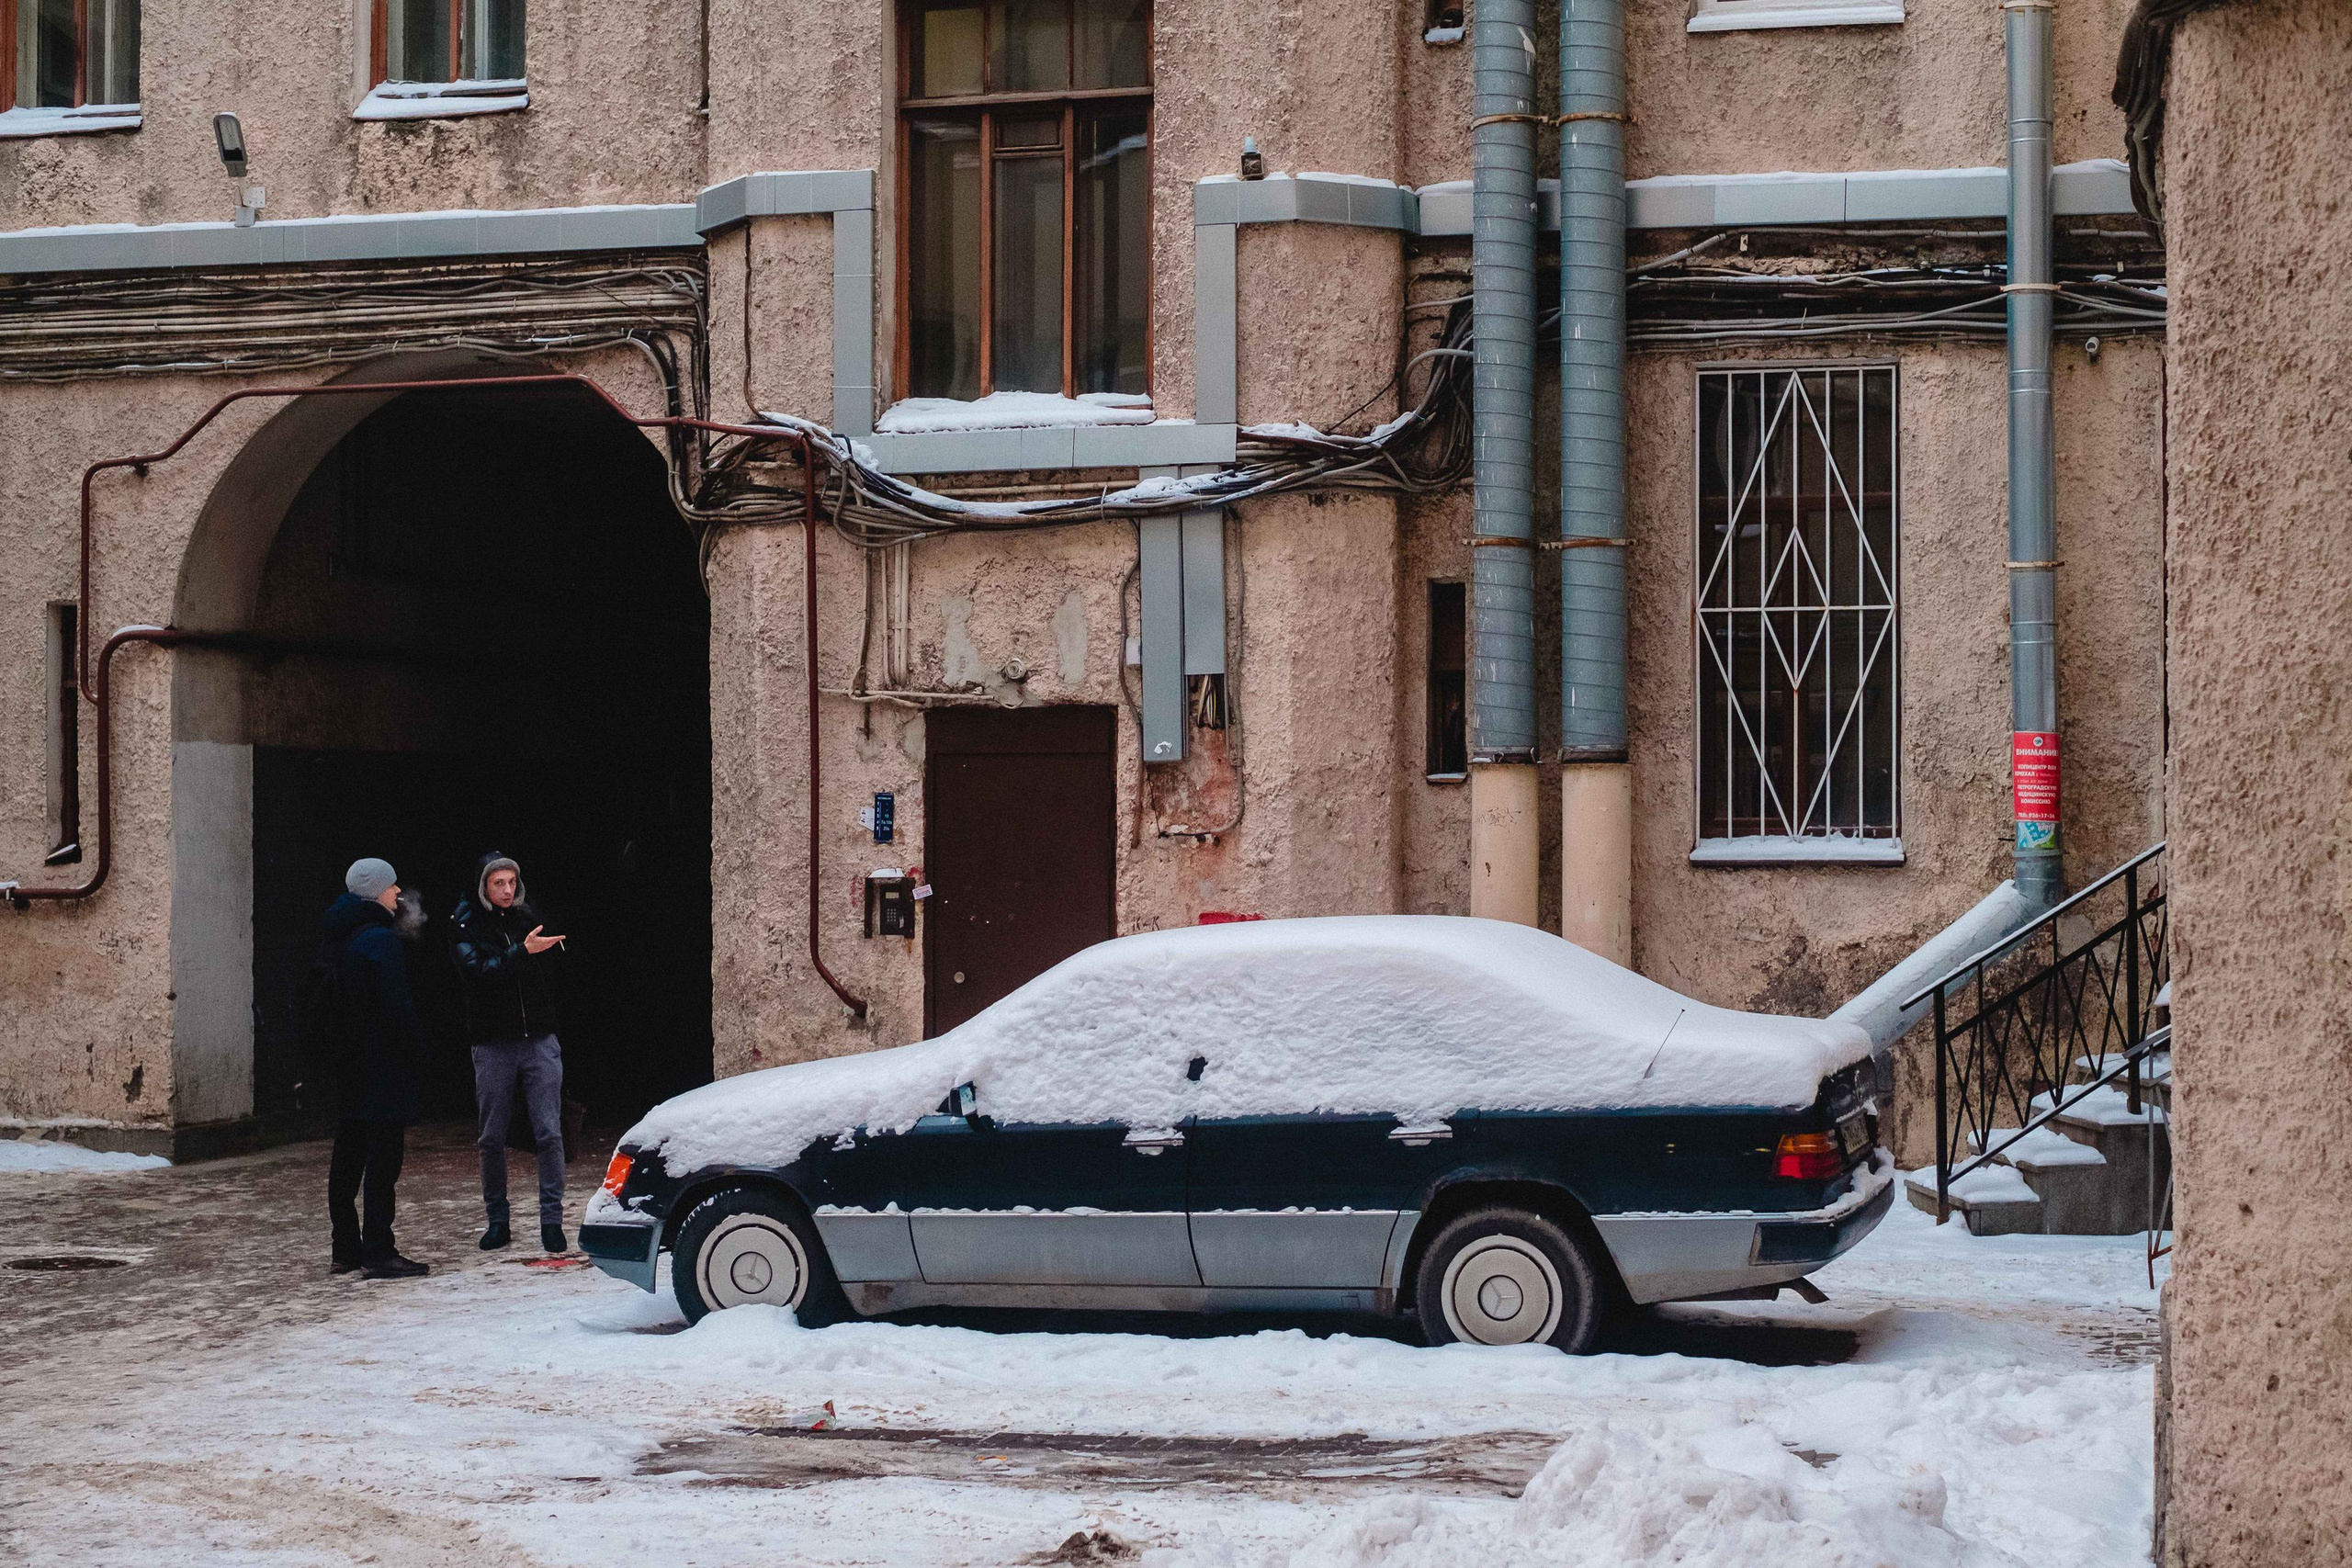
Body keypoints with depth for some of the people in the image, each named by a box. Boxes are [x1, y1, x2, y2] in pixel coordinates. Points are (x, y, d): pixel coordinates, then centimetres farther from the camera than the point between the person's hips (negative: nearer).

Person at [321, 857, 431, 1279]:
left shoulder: (336, 939, 13)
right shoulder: (380, 939, -16)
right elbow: (398, 1008, -19)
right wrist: (417, 1050, -8)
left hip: (345, 1066, 10)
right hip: (382, 1066, -10)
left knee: (348, 1156, 13)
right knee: (384, 1156, -8)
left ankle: (346, 1248, 18)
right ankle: (378, 1253, -10)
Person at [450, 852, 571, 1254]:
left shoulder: (529, 917, 6)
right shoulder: (464, 926, -2)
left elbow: (552, 970, 17)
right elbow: (479, 970, -21)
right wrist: (523, 951, -31)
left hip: (540, 1041, 1)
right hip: (493, 1046, -1)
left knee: (550, 1133, -4)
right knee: (492, 1138, 6)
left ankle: (552, 1221, -1)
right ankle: (497, 1222, 17)